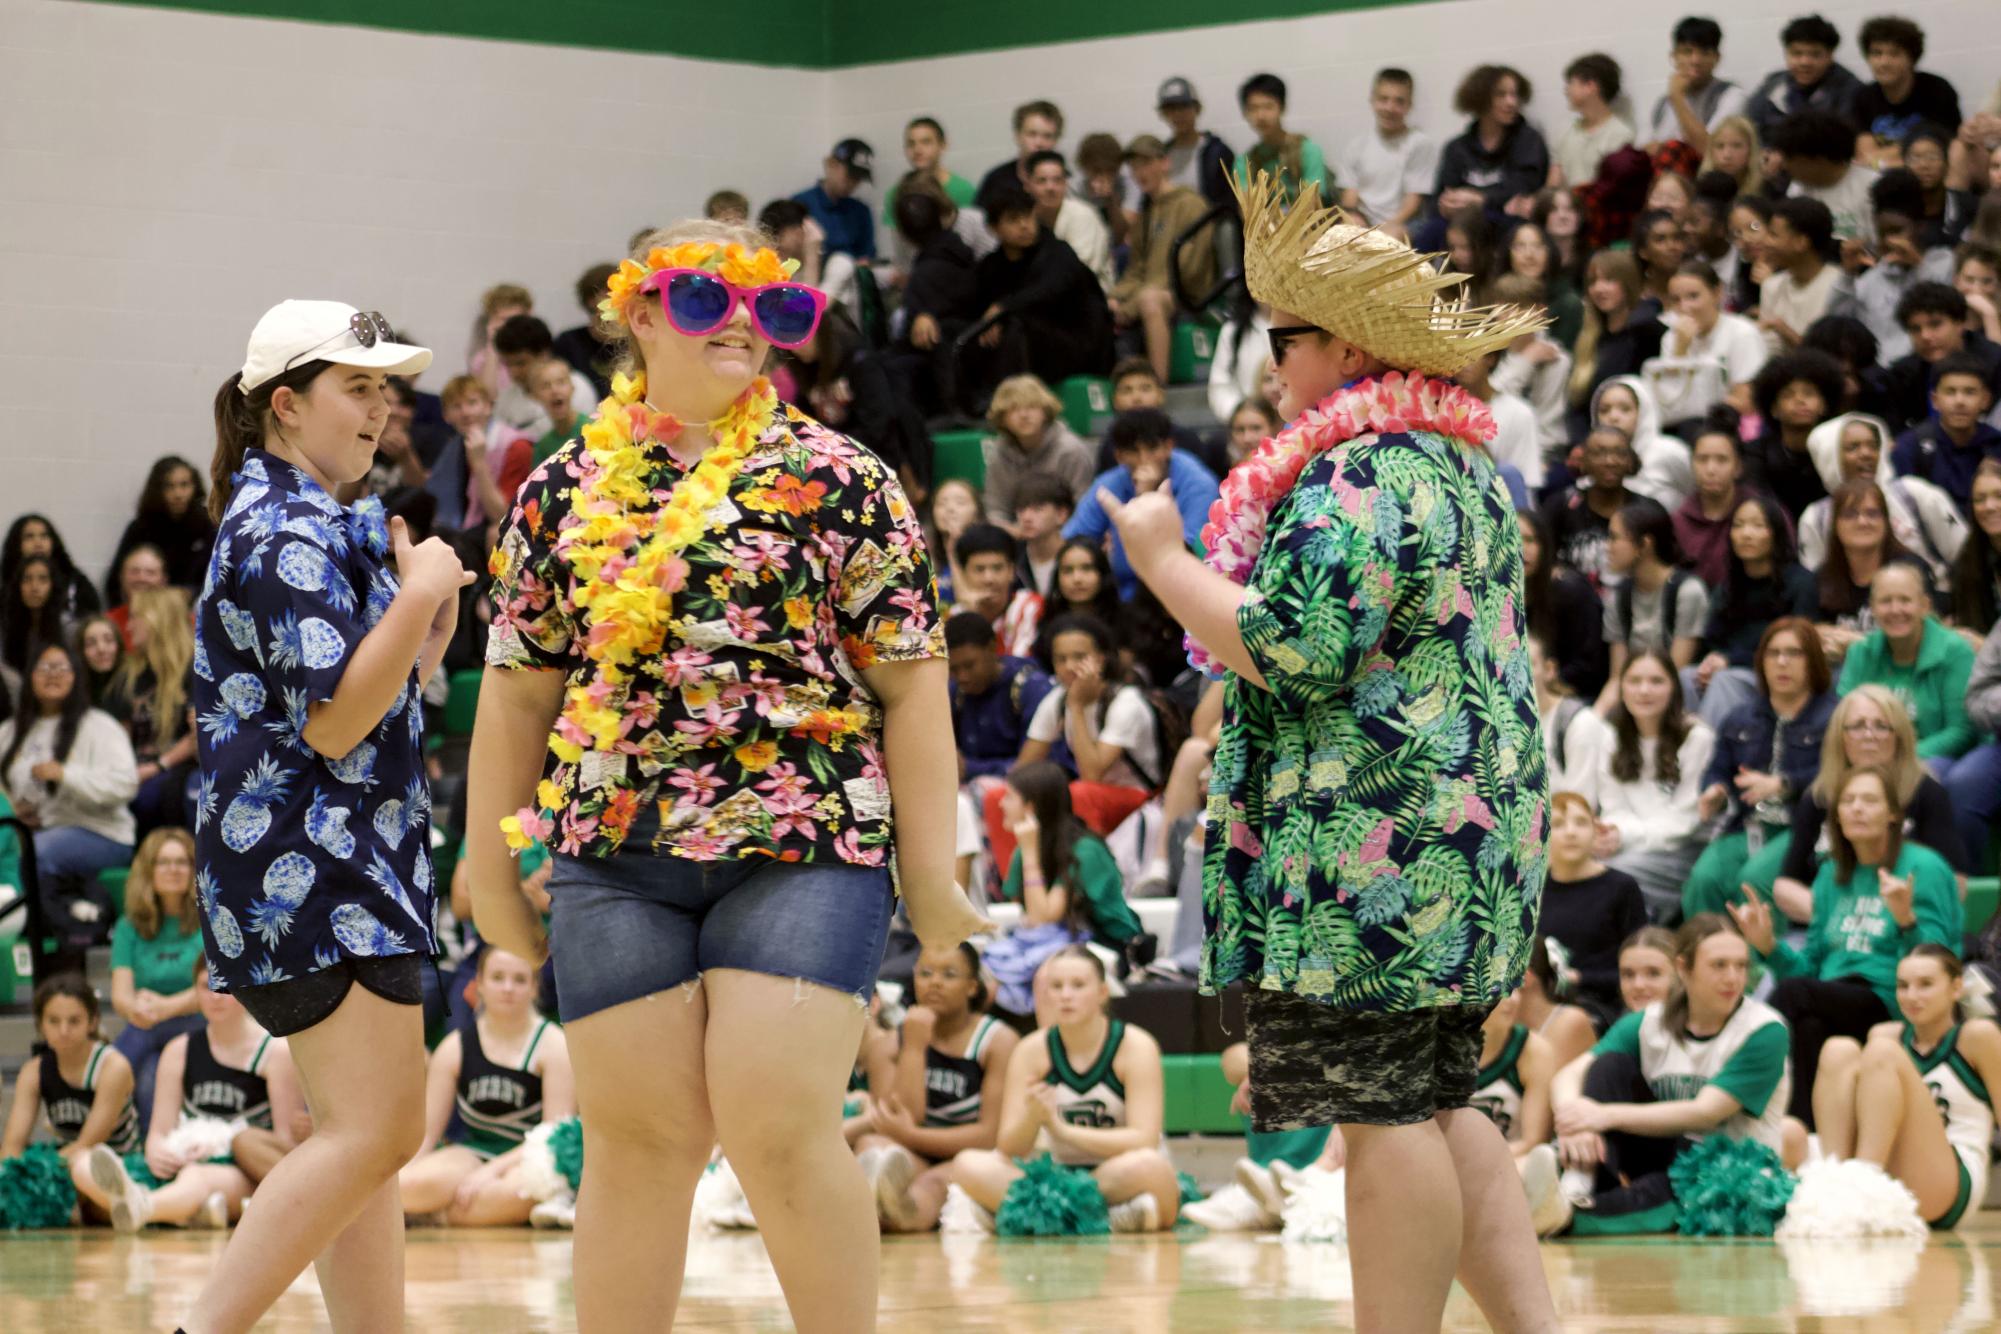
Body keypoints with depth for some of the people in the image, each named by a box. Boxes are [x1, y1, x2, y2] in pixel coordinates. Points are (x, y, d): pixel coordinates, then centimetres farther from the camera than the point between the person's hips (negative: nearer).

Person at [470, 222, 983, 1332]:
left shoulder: (838, 480, 3)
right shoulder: (565, 490, 11)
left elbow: (911, 685, 1)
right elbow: (518, 692, 15)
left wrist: (930, 869, -4)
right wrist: (491, 865, 14)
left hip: (803, 846, -3)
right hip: (614, 855, 3)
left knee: (779, 1126, -11)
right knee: (636, 1136, 2)